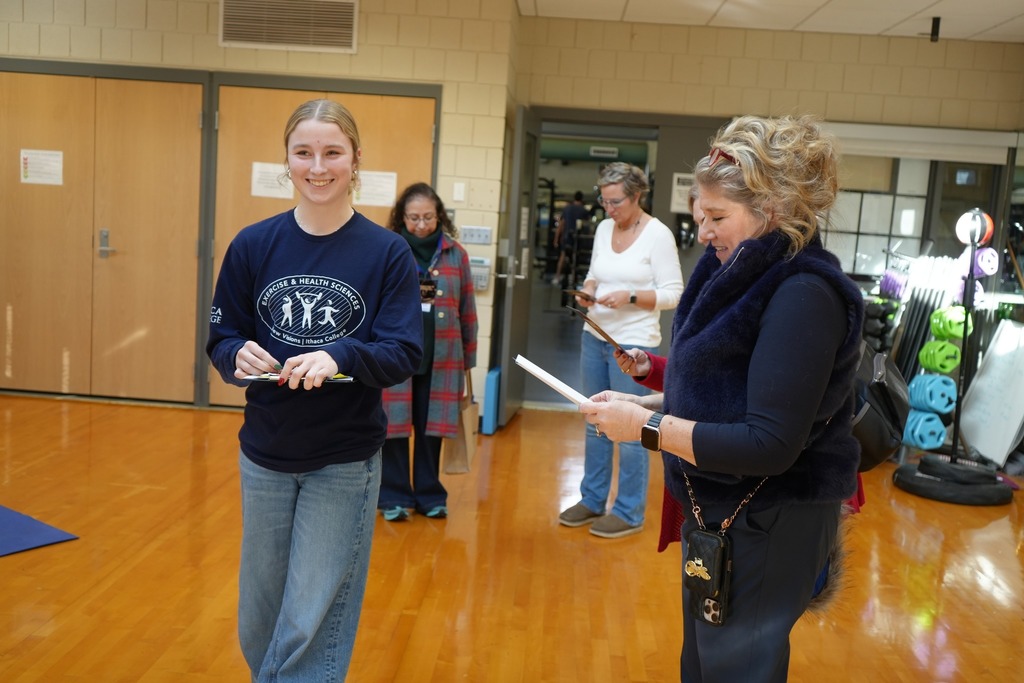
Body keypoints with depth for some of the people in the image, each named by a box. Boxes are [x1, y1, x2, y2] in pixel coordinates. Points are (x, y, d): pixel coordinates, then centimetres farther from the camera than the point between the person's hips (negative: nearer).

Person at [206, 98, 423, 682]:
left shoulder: (388, 252, -9)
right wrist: (240, 356, -21)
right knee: (259, 622, 18)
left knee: (311, 623, 4)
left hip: (345, 463, -3)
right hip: (265, 457, 3)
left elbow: (406, 353, -12)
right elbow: (221, 339, 2)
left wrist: (339, 356, -30)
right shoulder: (253, 245, -2)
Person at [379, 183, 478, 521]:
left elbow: (467, 311, 8)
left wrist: (467, 360, 9)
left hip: (440, 359, 2)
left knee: (430, 428, 10)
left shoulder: (456, 254, 5)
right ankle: (394, 496, 19)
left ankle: (430, 495, 24)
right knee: (394, 426, 4)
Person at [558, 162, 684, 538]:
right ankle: (592, 500, 28)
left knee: (631, 429, 0)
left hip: (634, 343, -6)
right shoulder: (603, 228, 8)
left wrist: (630, 297, -23)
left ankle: (629, 512, 13)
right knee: (595, 423, 15)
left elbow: (673, 294, -11)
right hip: (595, 336, 7)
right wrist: (588, 291, -4)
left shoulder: (658, 234, -10)